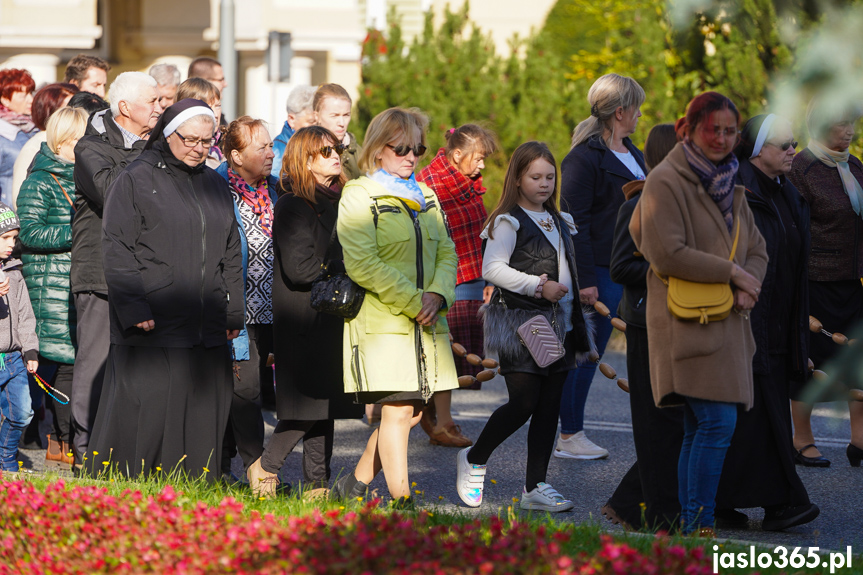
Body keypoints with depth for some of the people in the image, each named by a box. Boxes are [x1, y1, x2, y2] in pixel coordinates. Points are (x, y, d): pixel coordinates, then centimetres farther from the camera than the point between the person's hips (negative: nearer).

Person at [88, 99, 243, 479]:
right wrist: (134, 310, -15)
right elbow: (116, 250, -7)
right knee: (146, 415, -6)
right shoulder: (136, 180, -2)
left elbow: (231, 255, 22)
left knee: (203, 416, 4)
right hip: (153, 326, -6)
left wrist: (233, 312, 14)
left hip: (206, 330, 6)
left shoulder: (215, 184, 17)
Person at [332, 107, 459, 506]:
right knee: (398, 412, -10)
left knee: (412, 410, 7)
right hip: (382, 320, -7)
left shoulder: (426, 198, 19)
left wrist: (437, 295, -6)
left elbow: (447, 253, 15)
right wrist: (413, 301, -16)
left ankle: (355, 483, 21)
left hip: (426, 322, 7)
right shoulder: (360, 196, -4)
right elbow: (361, 265, -14)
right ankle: (402, 503, -6)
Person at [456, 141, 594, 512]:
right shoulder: (509, 221, -7)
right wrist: (537, 286, -20)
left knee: (550, 406, 4)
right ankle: (474, 460, 10)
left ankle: (535, 487, 8)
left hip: (557, 324, 7)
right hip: (520, 323, -7)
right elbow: (492, 268, -16)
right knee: (524, 402, -11)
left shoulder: (560, 223, 18)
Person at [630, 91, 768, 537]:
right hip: (689, 324, -8)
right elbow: (668, 253, -17)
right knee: (717, 422, -15)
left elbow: (756, 249, 18)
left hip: (727, 324, 8)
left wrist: (749, 285, -4)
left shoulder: (730, 187, 18)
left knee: (699, 430, 10)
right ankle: (699, 527, -12)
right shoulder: (667, 183, -8)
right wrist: (731, 272, -13)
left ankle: (688, 525, 14)